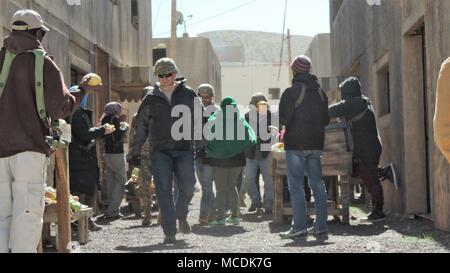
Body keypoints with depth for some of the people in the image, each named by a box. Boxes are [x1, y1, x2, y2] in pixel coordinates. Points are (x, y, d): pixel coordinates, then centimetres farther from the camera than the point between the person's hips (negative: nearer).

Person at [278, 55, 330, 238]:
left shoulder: (292, 91, -11)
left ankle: (299, 226, -6)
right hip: (316, 143, 6)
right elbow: (326, 119, 12)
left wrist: (290, 124, 7)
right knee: (317, 184, 10)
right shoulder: (320, 92, 9)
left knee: (296, 185, -3)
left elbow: (284, 119, -14)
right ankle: (321, 225, 10)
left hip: (296, 144, -6)